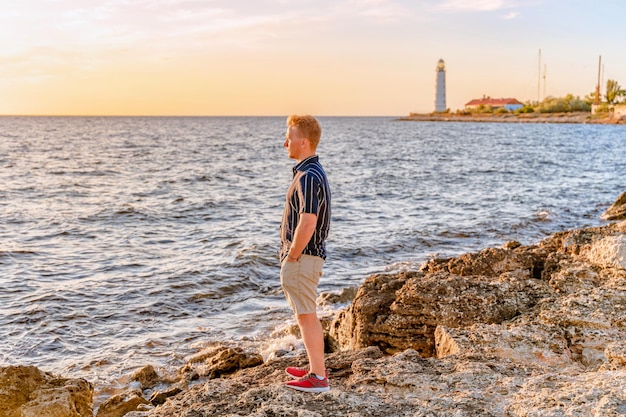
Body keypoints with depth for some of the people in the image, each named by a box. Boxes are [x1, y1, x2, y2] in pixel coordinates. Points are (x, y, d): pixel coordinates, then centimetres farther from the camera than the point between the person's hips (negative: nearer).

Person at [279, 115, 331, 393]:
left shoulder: (309, 176, -21)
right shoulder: (312, 171, 12)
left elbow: (307, 224, -28)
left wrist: (291, 257, -17)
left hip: (302, 258, -10)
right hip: (306, 256, 10)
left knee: (307, 317, -2)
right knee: (307, 316, 18)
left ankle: (318, 378, 7)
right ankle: (315, 368, 29)